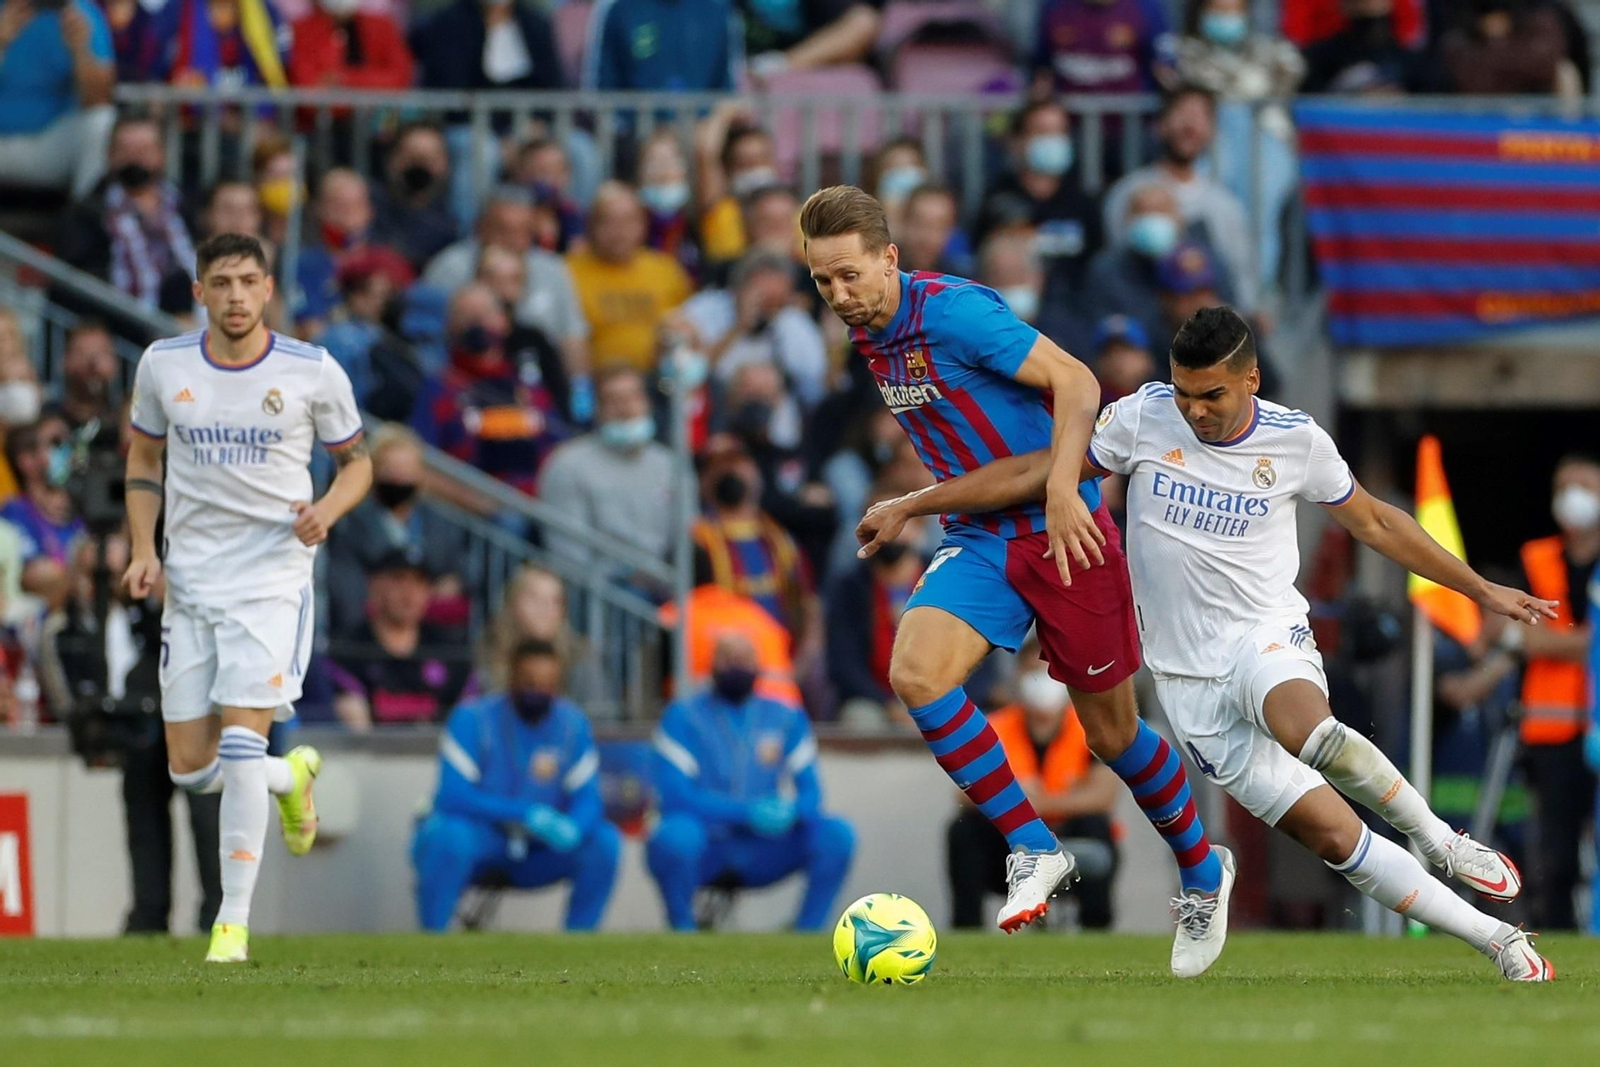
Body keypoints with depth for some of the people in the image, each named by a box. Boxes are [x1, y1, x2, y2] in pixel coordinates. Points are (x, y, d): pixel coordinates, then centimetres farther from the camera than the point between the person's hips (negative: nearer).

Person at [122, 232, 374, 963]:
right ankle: (291, 778, 37)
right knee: (190, 767, 3)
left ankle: (233, 924, -9)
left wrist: (328, 511, -13)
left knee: (240, 745, -17)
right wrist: (143, 550, 3)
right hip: (189, 580, 4)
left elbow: (355, 461, 8)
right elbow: (144, 457, 16)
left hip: (272, 578, -4)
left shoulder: (313, 373, -5)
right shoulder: (163, 365, 2)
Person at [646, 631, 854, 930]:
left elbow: (810, 791, 7)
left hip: (761, 854, 3)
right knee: (676, 835, -38)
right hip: (704, 848, -3)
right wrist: (746, 812, -24)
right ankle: (683, 932, -15)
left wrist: (791, 810, -19)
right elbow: (676, 797, -13)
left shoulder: (787, 718, 8)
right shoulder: (683, 717, -4)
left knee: (838, 834, -20)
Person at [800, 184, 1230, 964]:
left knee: (1110, 730, 3)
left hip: (1061, 533, -6)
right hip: (977, 541, 6)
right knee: (915, 672, -20)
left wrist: (1062, 490, -28)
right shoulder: (870, 341, 7)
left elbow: (1075, 382, -21)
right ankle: (1033, 849, -10)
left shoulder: (952, 311, -18)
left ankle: (1203, 871, 28)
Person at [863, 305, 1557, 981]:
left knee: (1313, 736, -39)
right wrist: (910, 506, -2)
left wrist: (1481, 590, 14)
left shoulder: (1297, 441, -3)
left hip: (1268, 637, -1)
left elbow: (1374, 523, 12)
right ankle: (1499, 943, -4)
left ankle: (1440, 839, -13)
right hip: (1189, 681, 1)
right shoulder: (1144, 418, -5)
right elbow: (1034, 473, 1)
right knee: (1331, 836, -11)